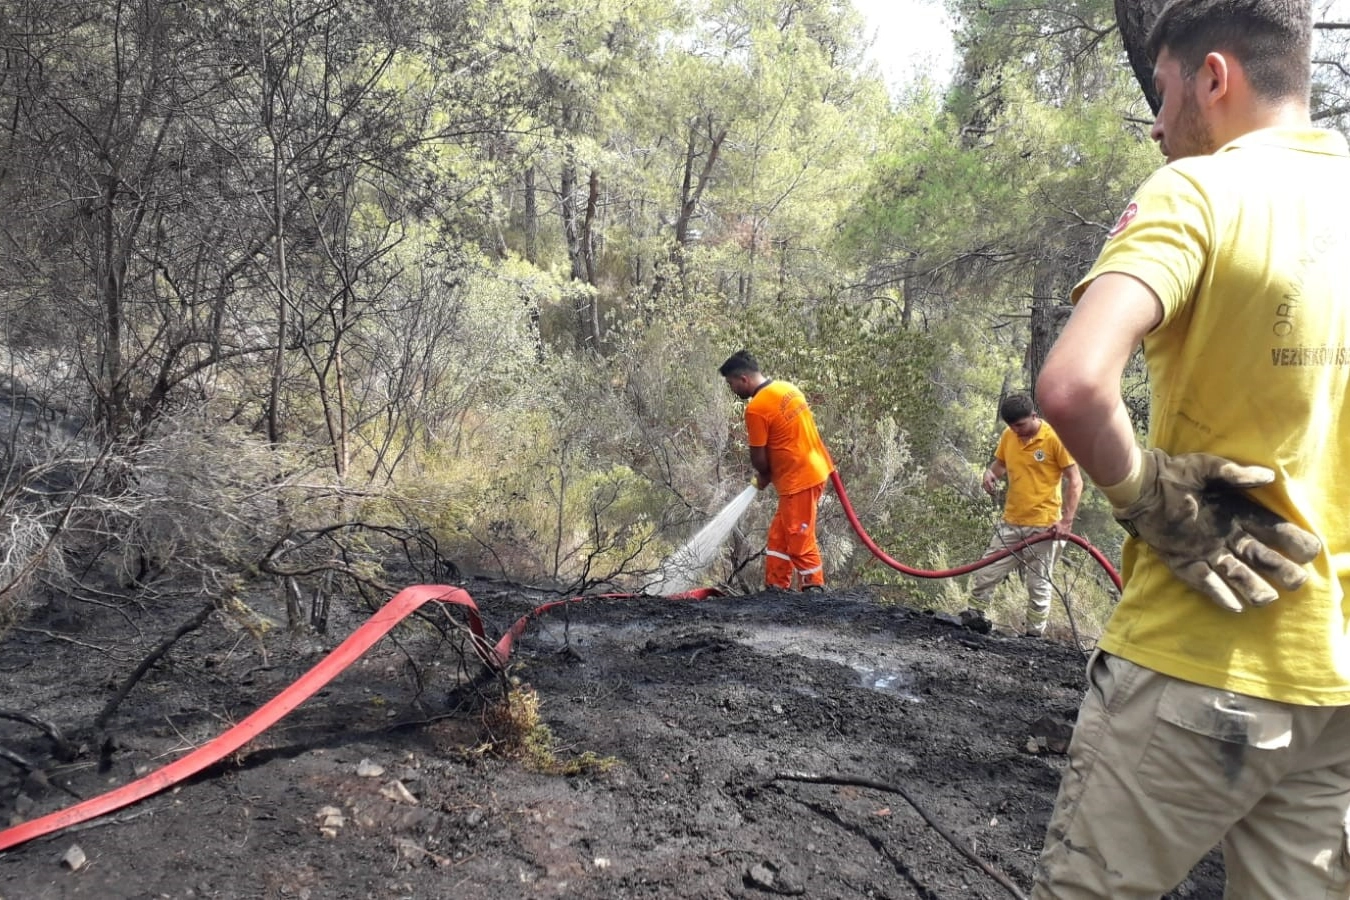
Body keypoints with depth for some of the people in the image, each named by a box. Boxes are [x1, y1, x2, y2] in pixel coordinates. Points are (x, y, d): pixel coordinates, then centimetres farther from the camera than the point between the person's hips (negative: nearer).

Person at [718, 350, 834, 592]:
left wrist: (764, 477, 9)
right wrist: (771, 474, 18)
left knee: (800, 541, 2)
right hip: (814, 469, 10)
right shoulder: (787, 388, 8)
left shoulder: (756, 408, -18)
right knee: (778, 537, 16)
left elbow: (758, 457, -12)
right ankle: (776, 588, 22)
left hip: (799, 480, -10)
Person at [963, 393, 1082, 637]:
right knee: (984, 573, 5)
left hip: (1042, 526, -5)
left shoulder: (1055, 438, -12)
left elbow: (1075, 481, -10)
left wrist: (1067, 520, -16)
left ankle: (1034, 634, 13)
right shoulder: (1008, 436, 3)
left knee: (1039, 585, 4)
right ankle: (975, 617, 17)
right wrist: (990, 472, -6)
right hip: (1010, 523, 5)